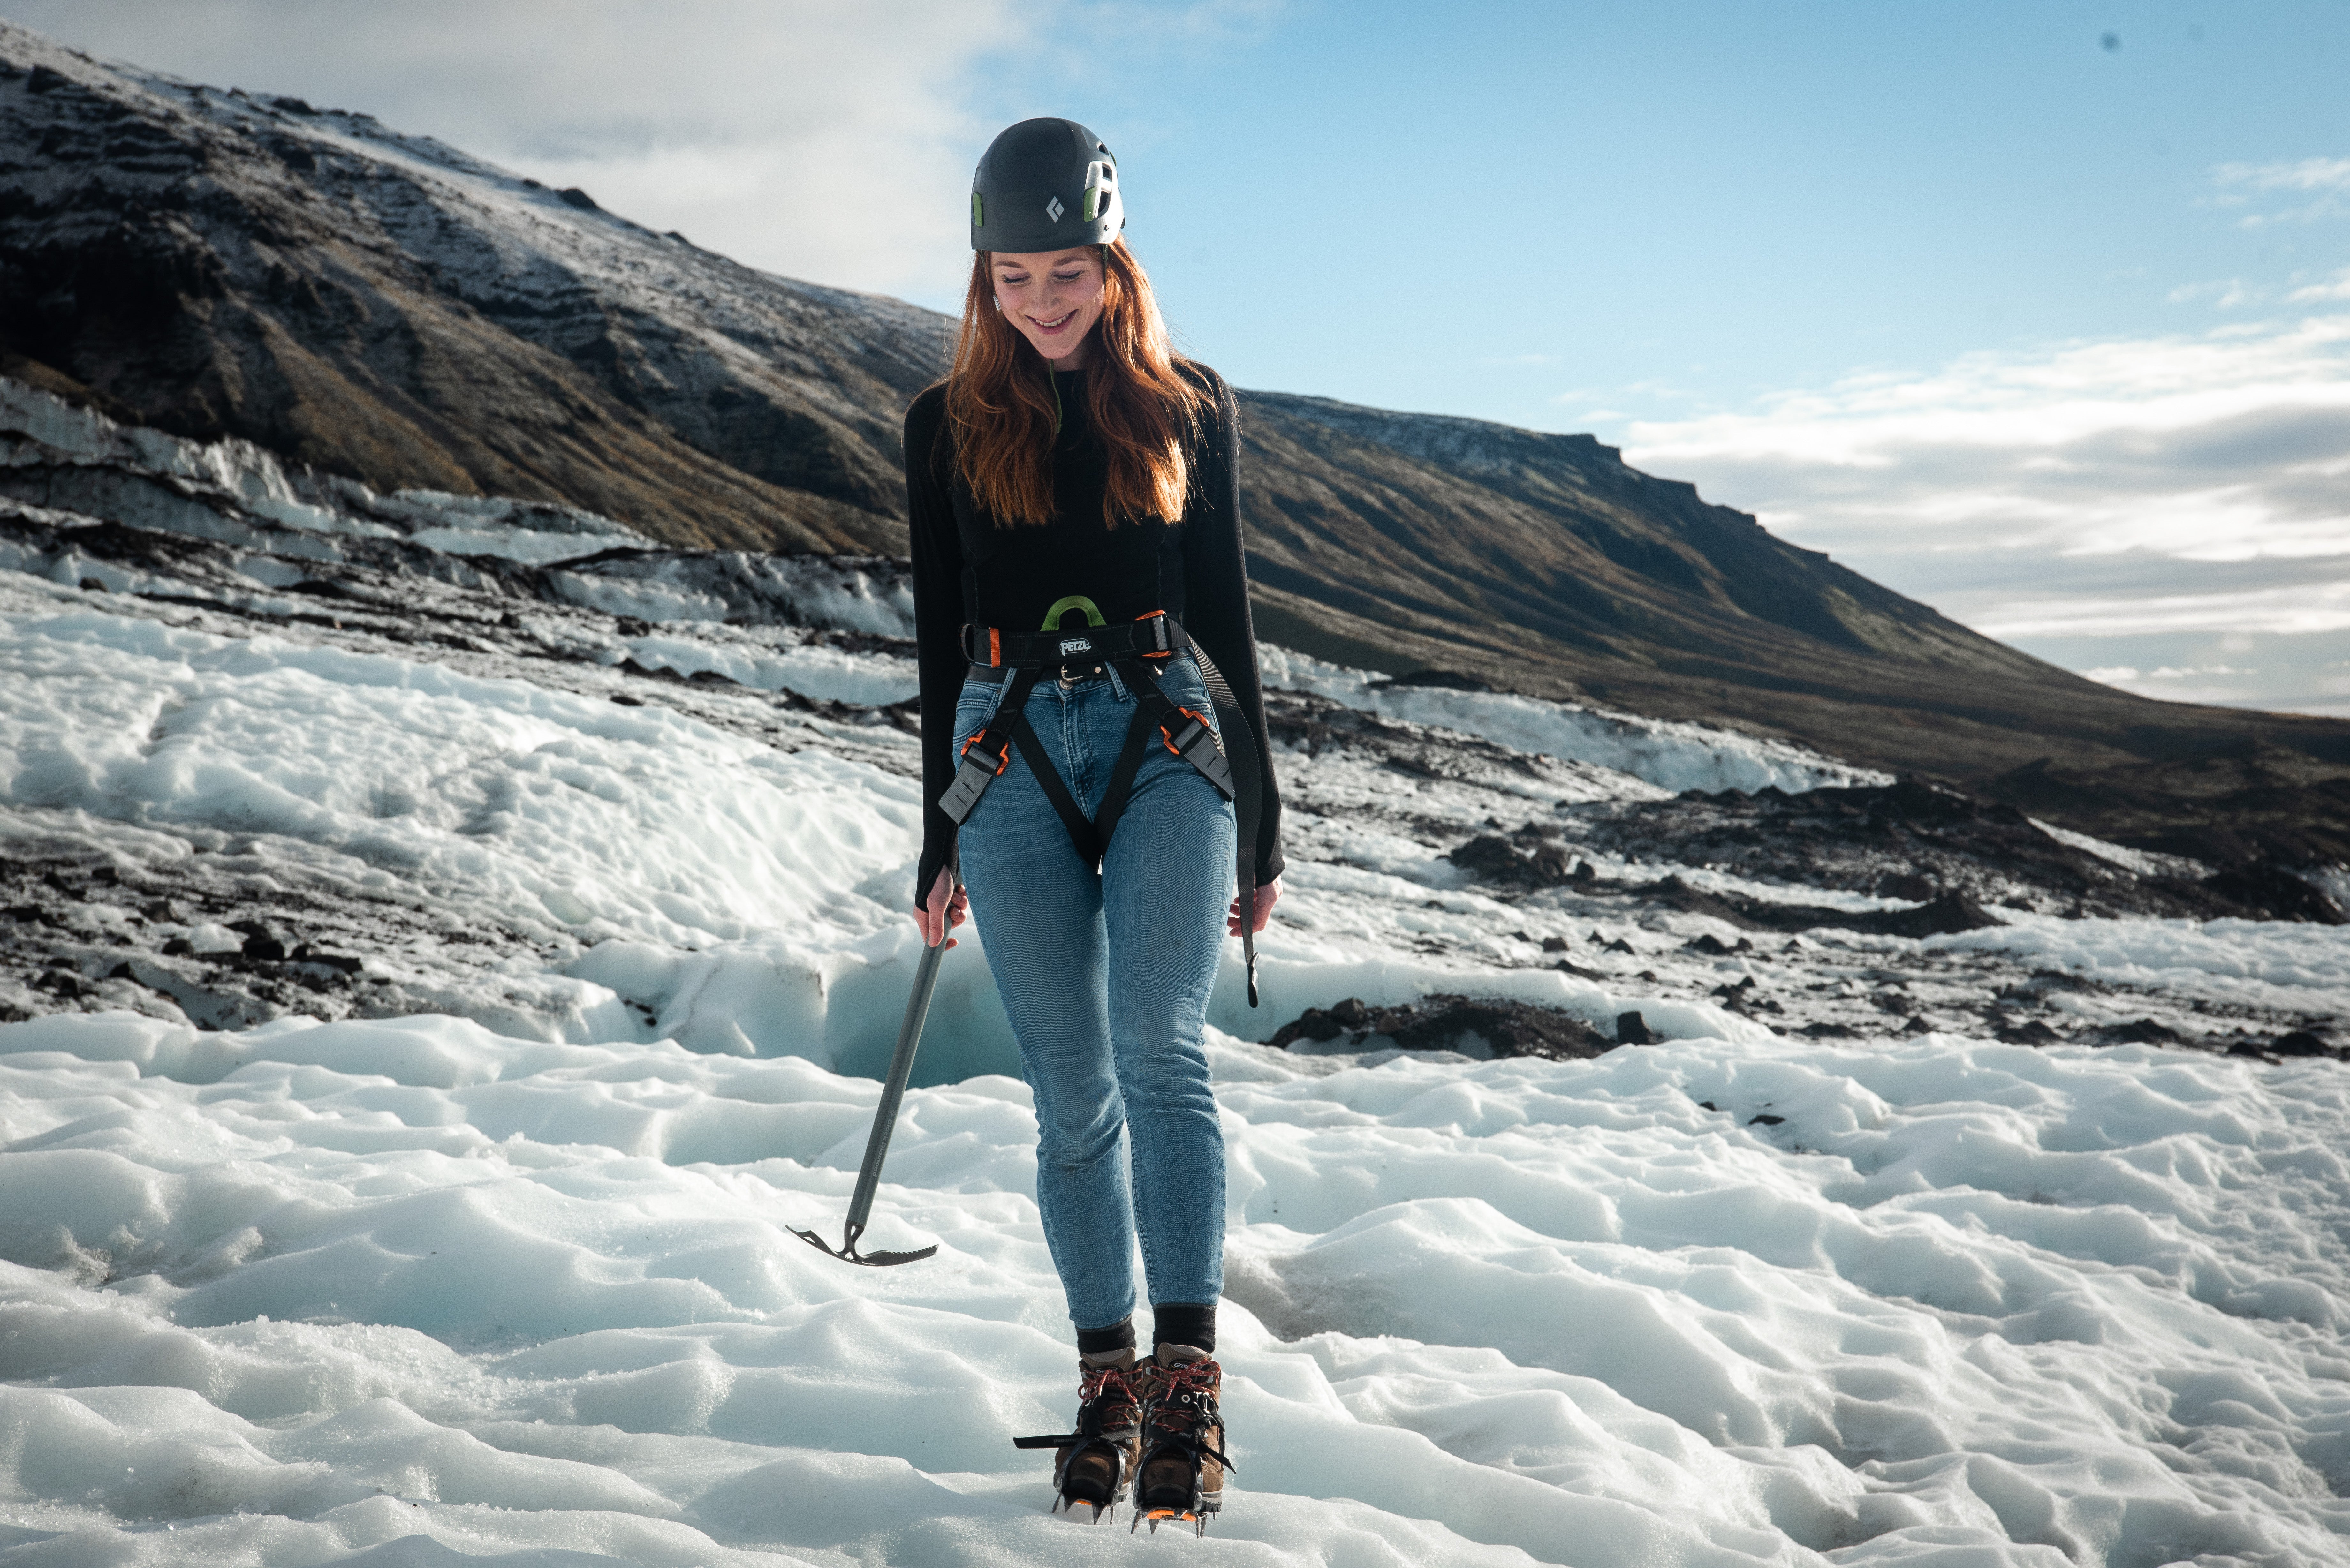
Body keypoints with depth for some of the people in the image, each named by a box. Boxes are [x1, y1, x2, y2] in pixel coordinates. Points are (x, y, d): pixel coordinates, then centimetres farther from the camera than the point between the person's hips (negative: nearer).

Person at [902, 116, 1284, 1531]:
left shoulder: (1192, 408, 8)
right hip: (1014, 761, 1)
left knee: (1162, 1050, -19)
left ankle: (1189, 1378, -20)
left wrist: (1260, 833, 7)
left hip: (1167, 742, -1)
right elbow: (941, 640, 12)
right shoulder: (950, 426, 9)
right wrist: (941, 845, 11)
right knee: (1074, 1094, 2)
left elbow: (1229, 616, 10)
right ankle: (1109, 1378, 12)